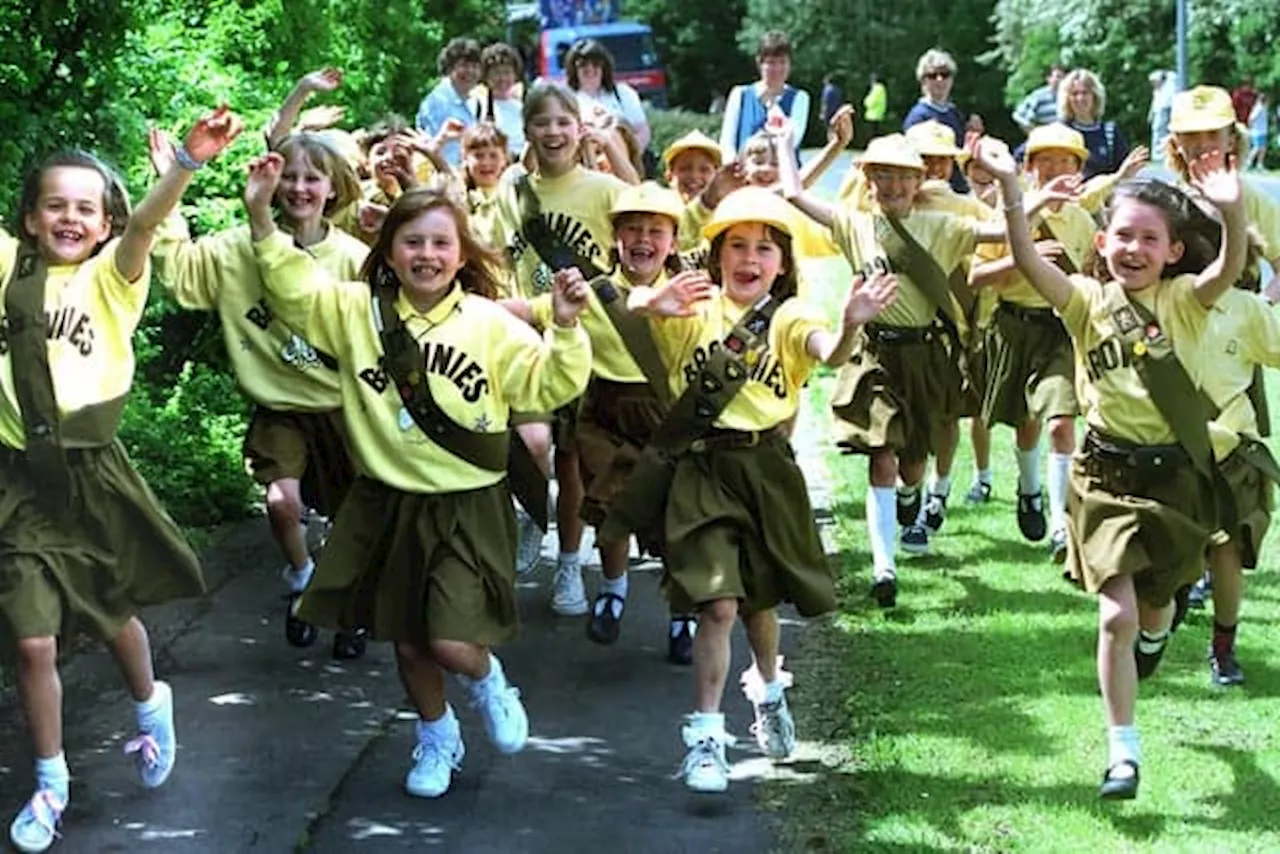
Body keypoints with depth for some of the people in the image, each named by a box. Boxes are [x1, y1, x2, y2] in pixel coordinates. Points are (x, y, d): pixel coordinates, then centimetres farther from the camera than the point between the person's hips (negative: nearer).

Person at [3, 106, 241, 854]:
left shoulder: (113, 276, -5)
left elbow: (145, 224, -23)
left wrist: (190, 160, -43)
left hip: (91, 471, -1)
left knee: (111, 614, 18)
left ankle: (150, 707, 49)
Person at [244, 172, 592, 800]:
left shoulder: (489, 324, -6)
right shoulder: (359, 311, -2)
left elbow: (547, 386, -8)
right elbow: (294, 287, -9)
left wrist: (565, 330, -24)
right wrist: (261, 214, -19)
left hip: (467, 507, -3)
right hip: (386, 504, 3)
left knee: (453, 644, -12)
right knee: (407, 641, 14)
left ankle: (486, 680, 26)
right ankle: (437, 737, 40)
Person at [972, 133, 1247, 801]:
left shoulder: (1183, 300, -5)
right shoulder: (1088, 301, -4)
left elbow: (1228, 270, -26)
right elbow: (1029, 262, -20)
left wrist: (1233, 211, -45)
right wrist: (1010, 187, -34)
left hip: (1174, 473, 1)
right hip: (1107, 473, -1)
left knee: (1155, 600, 20)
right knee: (1116, 612, -8)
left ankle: (1155, 634, 59)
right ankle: (1123, 751, 3)